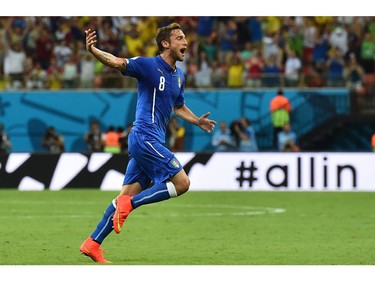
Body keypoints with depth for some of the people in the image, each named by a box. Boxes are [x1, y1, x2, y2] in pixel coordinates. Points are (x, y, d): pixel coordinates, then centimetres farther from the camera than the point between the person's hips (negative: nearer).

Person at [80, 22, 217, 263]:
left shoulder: (179, 76, 16)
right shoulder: (149, 66, -10)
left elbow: (179, 107, 33)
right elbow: (117, 62, -24)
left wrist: (198, 121, 19)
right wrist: (93, 50, -42)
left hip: (152, 142, 9)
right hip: (145, 137, -9)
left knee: (128, 195, 7)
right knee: (182, 182, -12)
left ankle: (93, 243, 9)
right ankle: (129, 204, -7)